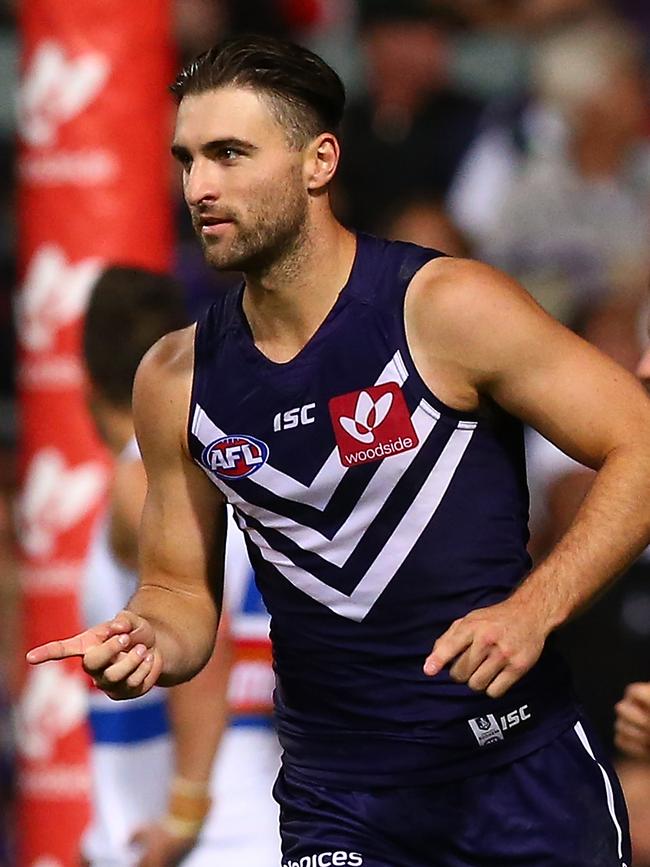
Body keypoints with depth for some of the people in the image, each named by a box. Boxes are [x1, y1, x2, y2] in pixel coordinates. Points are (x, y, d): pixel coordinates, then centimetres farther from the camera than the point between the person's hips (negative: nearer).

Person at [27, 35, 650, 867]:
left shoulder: (446, 309, -10)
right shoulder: (176, 380, 3)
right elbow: (181, 590, 12)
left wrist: (533, 609, -21)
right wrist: (151, 644, -12)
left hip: (516, 774, -3)